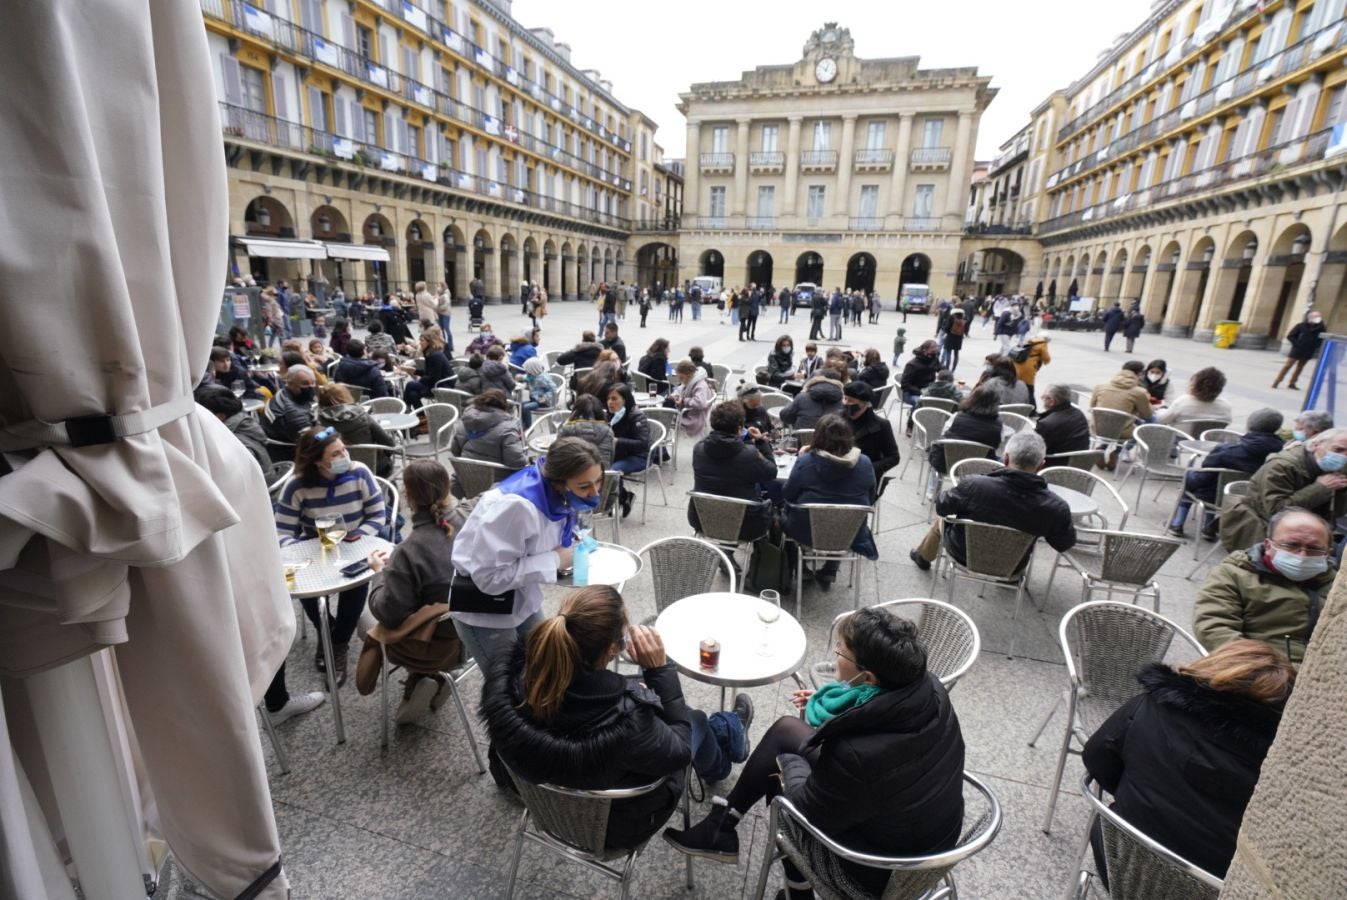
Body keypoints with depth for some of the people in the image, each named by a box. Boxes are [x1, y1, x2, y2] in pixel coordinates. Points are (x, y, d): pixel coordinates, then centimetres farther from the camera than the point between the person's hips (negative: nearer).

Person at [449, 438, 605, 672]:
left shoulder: (559, 496, -11)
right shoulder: (517, 506, -35)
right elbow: (489, 577, -32)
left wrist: (570, 552, -11)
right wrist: (554, 561, -27)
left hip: (522, 597, 7)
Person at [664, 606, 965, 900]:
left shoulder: (856, 755, -40)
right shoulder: (927, 685, -20)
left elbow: (810, 811, -19)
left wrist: (788, 765, 0)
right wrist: (827, 705, 8)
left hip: (887, 864, -6)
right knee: (785, 729, 7)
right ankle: (724, 821, 22)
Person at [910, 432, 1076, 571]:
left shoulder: (974, 485, -34)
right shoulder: (1056, 506, -29)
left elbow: (941, 508, -15)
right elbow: (1064, 544, -10)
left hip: (963, 555, -2)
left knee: (941, 521, 30)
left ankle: (923, 556, 56)